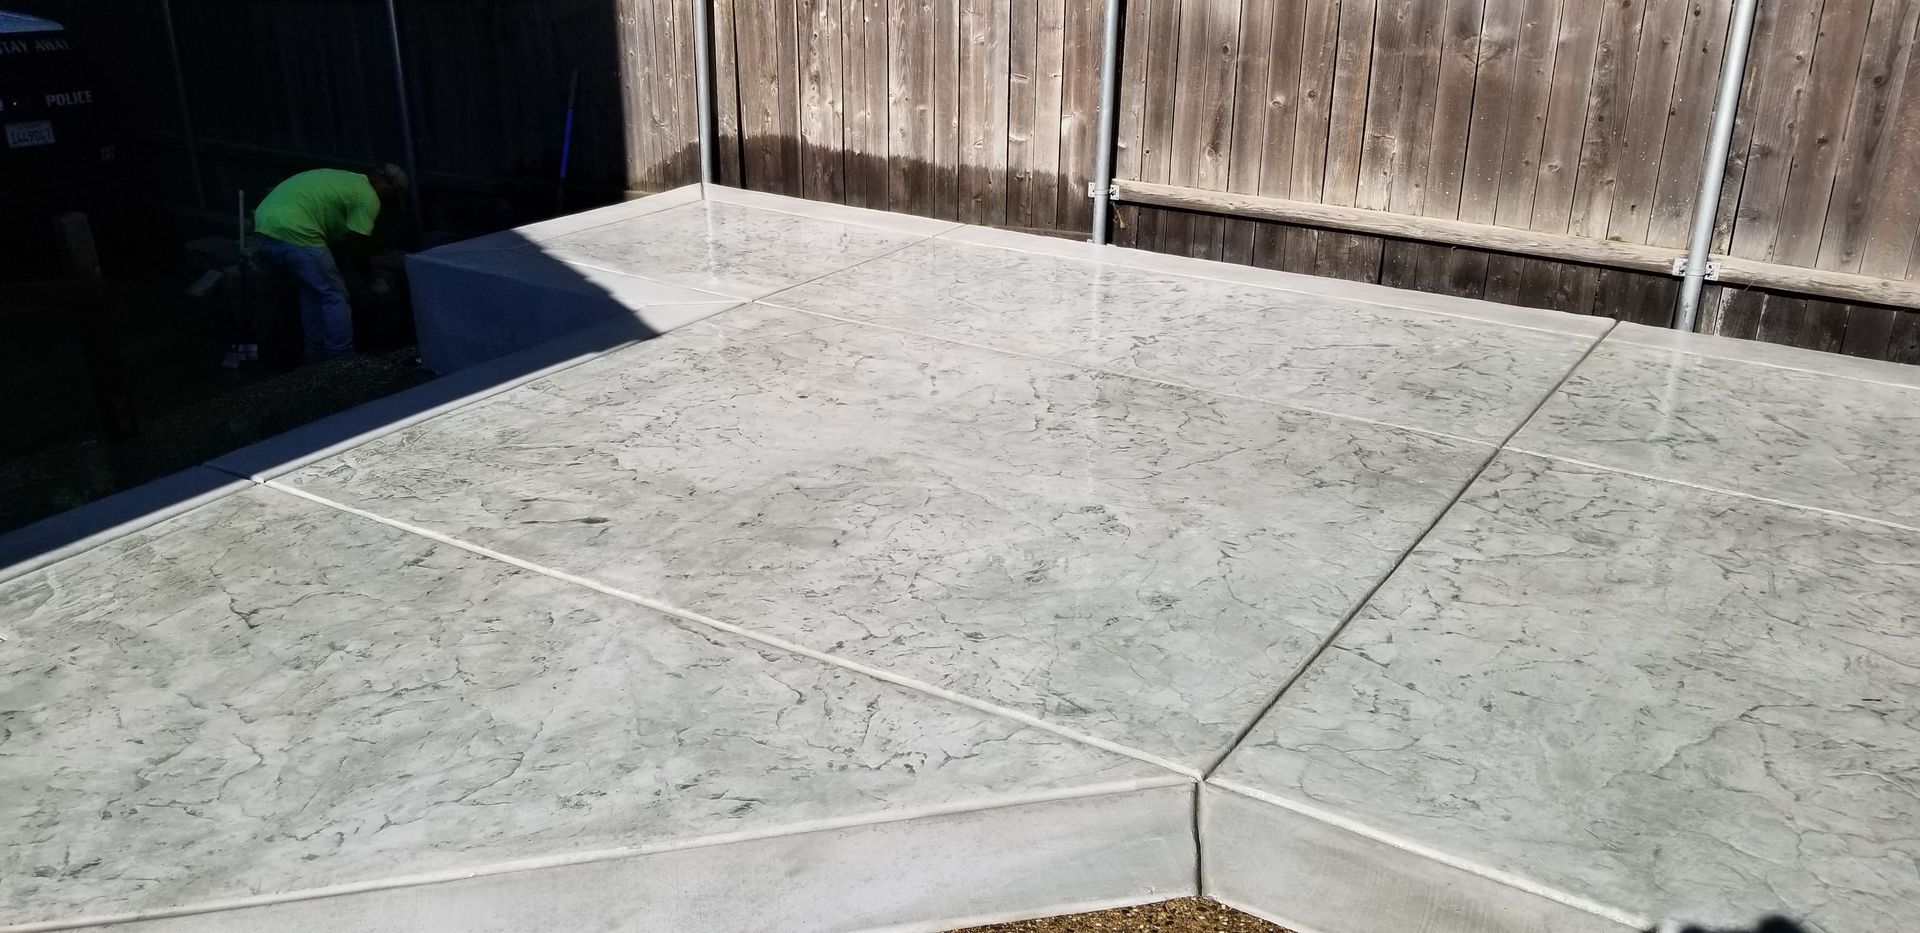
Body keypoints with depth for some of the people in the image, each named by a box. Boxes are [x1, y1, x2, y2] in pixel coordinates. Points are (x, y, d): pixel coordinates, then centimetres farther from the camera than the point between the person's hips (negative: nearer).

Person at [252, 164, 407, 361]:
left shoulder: (347, 179, 24)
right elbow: (356, 248, -2)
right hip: (292, 233, -10)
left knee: (312, 290, 21)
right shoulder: (369, 199, -2)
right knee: (334, 296, 1)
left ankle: (317, 359, 26)